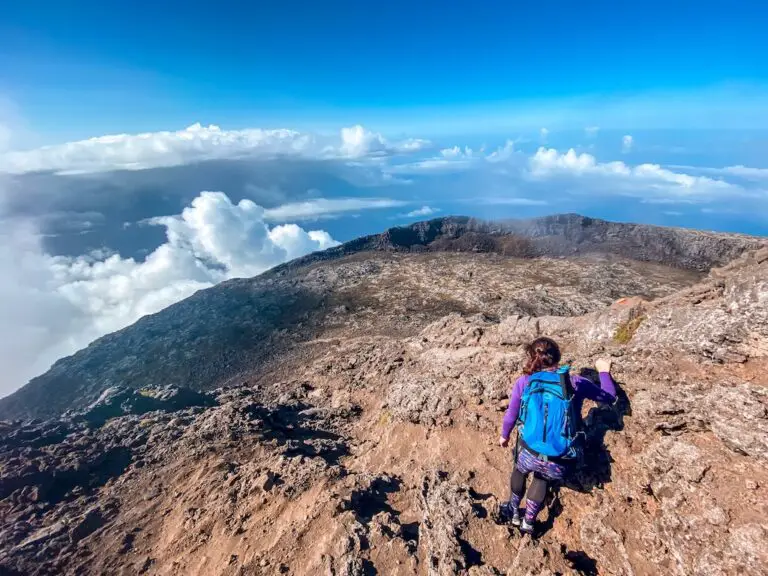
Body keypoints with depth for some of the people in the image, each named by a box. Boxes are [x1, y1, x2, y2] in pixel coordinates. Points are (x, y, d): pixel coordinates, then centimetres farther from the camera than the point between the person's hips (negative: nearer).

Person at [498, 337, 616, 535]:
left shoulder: (524, 382, -4)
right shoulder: (575, 383, -4)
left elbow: (511, 415, 6)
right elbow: (609, 396, 12)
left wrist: (504, 435, 25)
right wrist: (604, 371, 30)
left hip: (529, 454, 0)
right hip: (558, 464, 1)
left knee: (519, 470, 36)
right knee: (542, 479, 36)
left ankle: (513, 512, 53)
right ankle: (528, 522, 46)